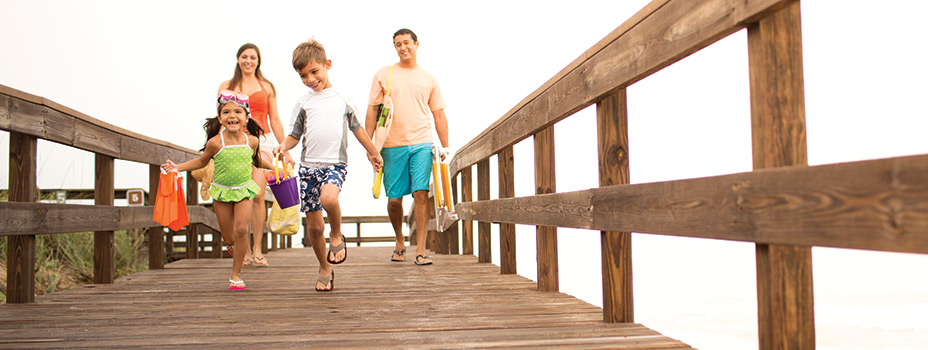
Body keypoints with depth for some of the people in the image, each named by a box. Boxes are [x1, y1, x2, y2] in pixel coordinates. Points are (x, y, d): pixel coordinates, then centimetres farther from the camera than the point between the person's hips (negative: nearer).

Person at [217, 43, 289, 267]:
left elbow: (274, 120, 14)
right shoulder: (227, 87, 14)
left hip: (261, 141, -1)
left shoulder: (266, 87, 14)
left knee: (258, 195, -14)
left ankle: (257, 249, -6)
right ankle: (245, 251, 6)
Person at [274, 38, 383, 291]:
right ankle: (325, 268, 25)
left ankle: (337, 235, -3)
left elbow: (357, 128, 19)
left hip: (335, 163, -2)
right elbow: (295, 135, 11)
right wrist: (284, 146, -12)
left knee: (328, 198, -34)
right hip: (309, 165, 3)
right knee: (314, 225, 4)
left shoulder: (343, 98, 7)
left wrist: (373, 153, 27)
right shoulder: (303, 102, 9)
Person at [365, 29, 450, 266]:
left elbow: (439, 115, 14)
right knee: (394, 198, 4)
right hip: (392, 146, 0)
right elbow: (372, 111, 7)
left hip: (422, 144, 0)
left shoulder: (429, 79, 12)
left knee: (421, 193, -11)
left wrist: (445, 147, 8)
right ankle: (400, 242, 27)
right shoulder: (384, 75, 9)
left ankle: (421, 250, -6)